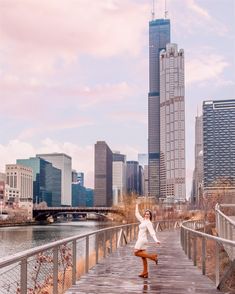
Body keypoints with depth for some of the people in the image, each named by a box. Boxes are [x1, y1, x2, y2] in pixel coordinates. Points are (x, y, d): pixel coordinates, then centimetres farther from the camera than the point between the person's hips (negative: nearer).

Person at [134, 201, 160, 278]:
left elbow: (152, 232, -19)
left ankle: (152, 256, -14)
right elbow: (137, 215, 28)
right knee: (143, 257, 4)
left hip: (142, 239, -8)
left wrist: (156, 240, -30)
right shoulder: (143, 220, 14)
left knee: (136, 253, -16)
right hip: (141, 240, 8)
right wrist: (137, 206, 37)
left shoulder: (148, 223, -9)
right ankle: (145, 273, 3)